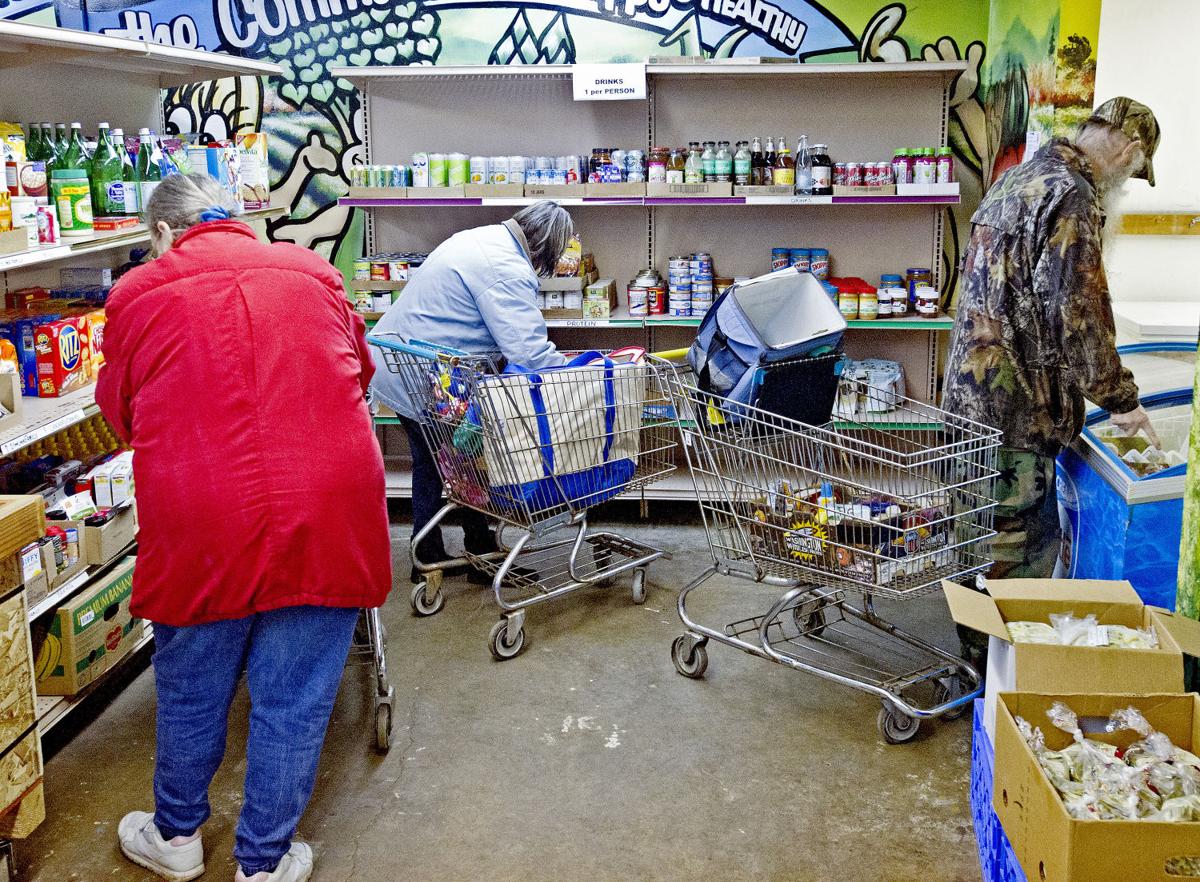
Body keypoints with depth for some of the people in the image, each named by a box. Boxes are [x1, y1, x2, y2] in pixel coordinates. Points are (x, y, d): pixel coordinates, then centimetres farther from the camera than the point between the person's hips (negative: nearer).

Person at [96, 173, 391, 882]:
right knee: (294, 702, 13)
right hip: (325, 517, 1)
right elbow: (361, 374, 23)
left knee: (192, 693, 20)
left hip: (198, 524, 0)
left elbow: (121, 413, 14)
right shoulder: (313, 273, 9)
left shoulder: (138, 293, 3)